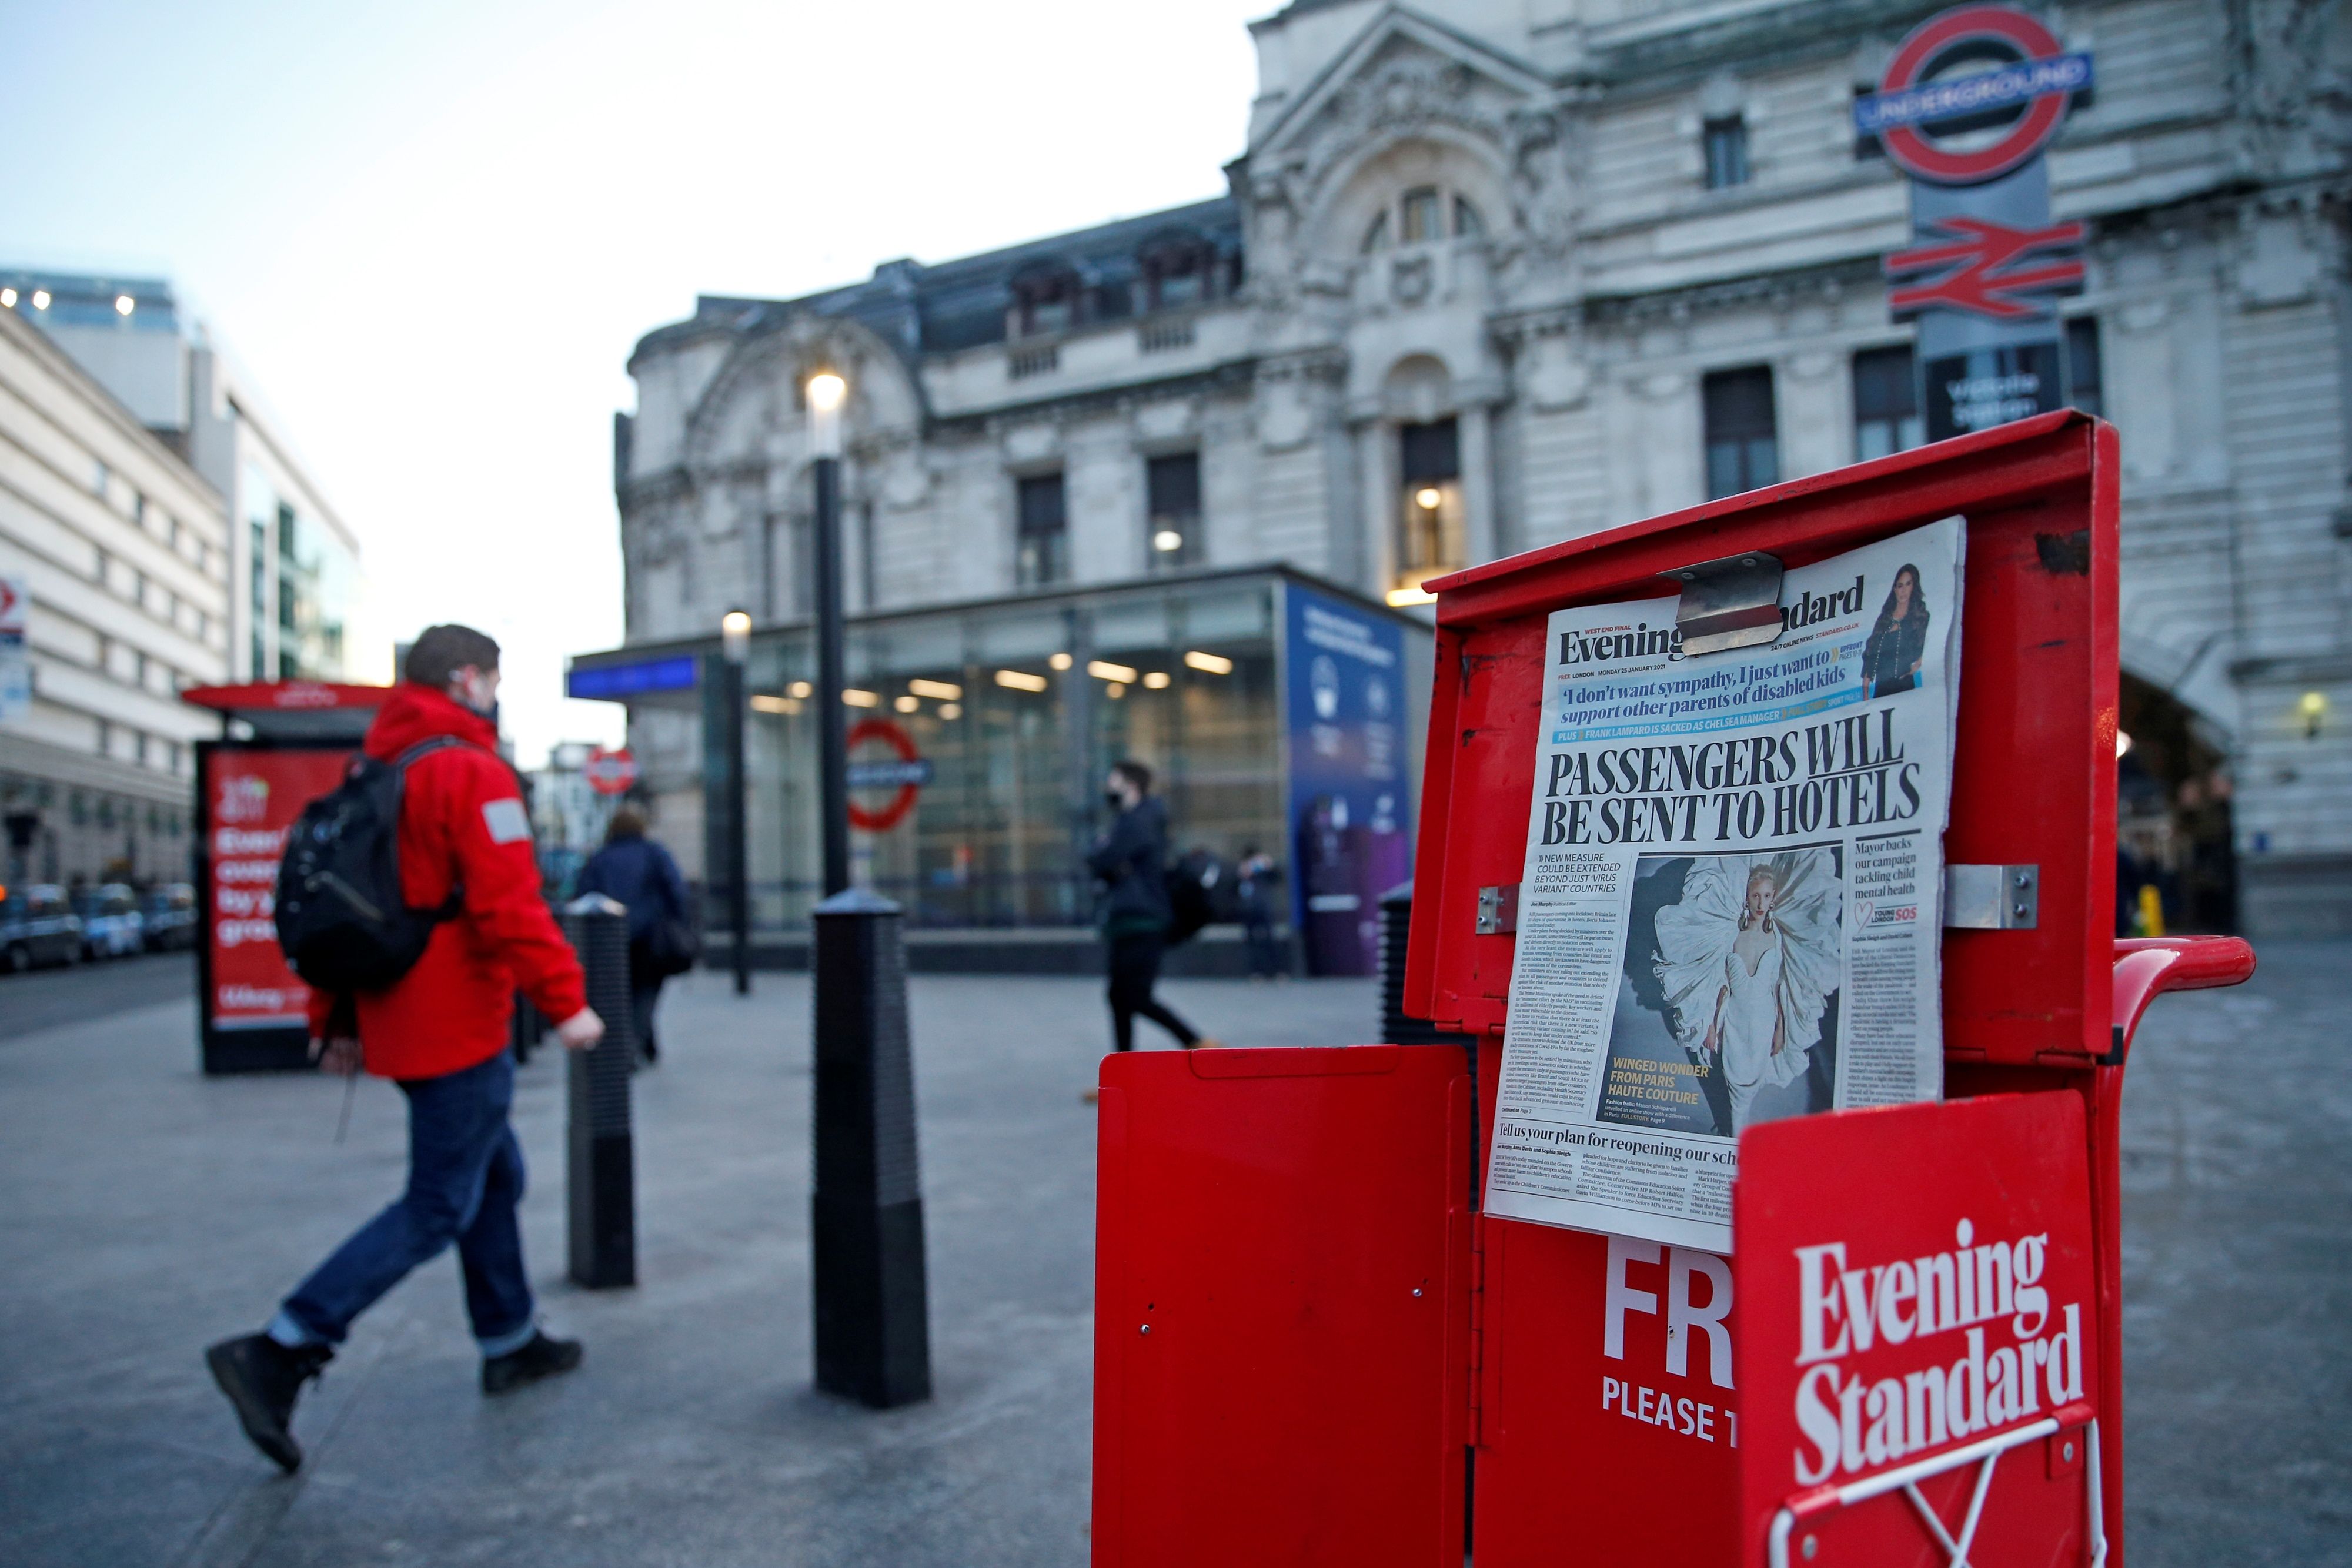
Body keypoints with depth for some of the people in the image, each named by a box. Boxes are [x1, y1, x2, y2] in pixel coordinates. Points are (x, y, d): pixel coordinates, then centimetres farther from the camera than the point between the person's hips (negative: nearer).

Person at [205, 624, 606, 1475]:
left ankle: (511, 1342, 31)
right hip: (458, 1030, -10)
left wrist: (335, 1016, 18)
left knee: (497, 1173, 20)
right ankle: (277, 1356, -6)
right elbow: (509, 903, -22)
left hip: (398, 1018, 10)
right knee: (438, 1208, -3)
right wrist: (566, 1000, -17)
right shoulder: (472, 772, -14)